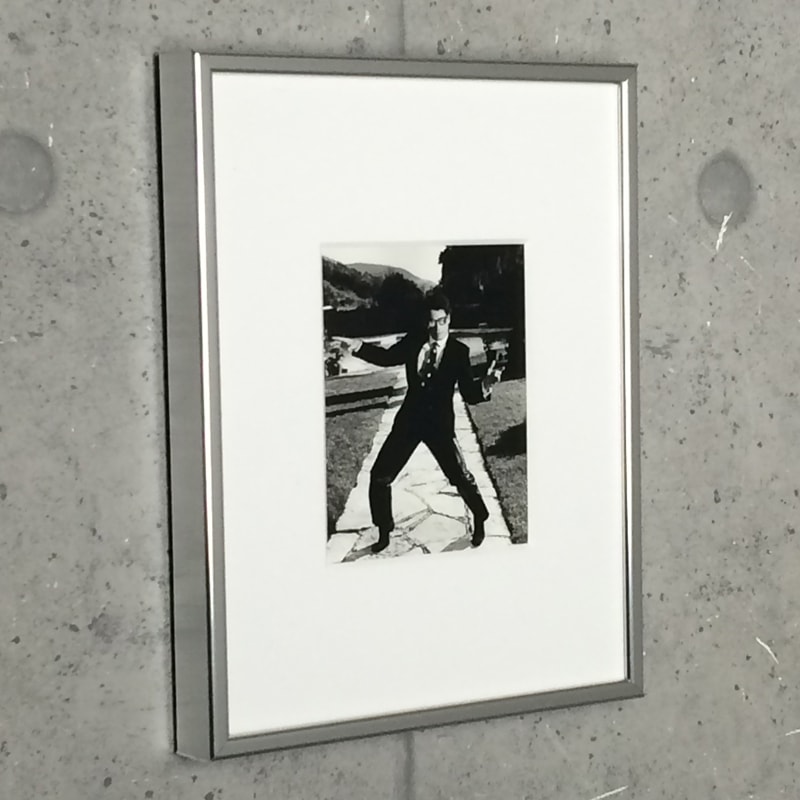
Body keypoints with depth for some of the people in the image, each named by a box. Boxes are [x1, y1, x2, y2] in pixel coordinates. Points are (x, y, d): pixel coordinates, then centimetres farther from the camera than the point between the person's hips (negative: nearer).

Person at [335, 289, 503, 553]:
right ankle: (384, 534, 19)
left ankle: (480, 521, 24)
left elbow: (469, 394, -12)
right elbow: (388, 357, 9)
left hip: (439, 424, -3)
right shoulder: (414, 341, -1)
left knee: (461, 477, -5)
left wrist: (484, 385, -34)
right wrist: (358, 346, -6)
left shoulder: (459, 351, -9)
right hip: (409, 421, 4)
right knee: (380, 476, 3)